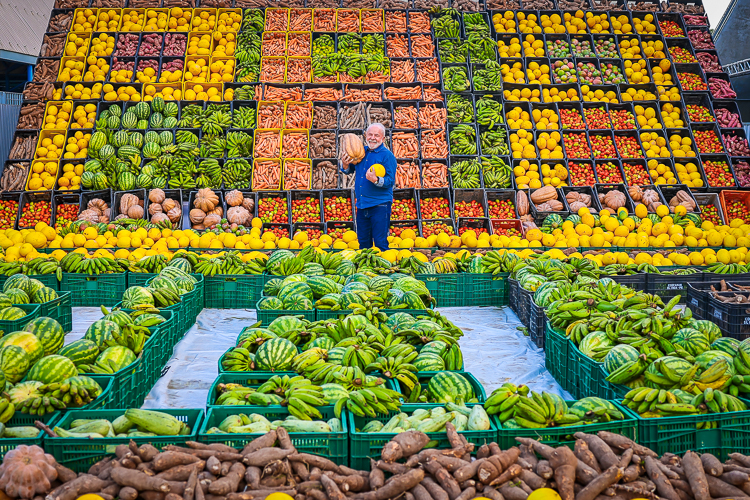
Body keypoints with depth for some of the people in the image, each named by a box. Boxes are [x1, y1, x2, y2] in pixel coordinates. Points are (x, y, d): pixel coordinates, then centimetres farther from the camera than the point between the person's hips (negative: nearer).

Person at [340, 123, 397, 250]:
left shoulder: (387, 155, -7)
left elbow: (390, 181, -13)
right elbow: (350, 170, 21)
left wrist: (376, 180, -30)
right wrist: (345, 165, -1)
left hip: (380, 206, -6)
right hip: (362, 205, 6)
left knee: (380, 243, -4)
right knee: (363, 242, 15)